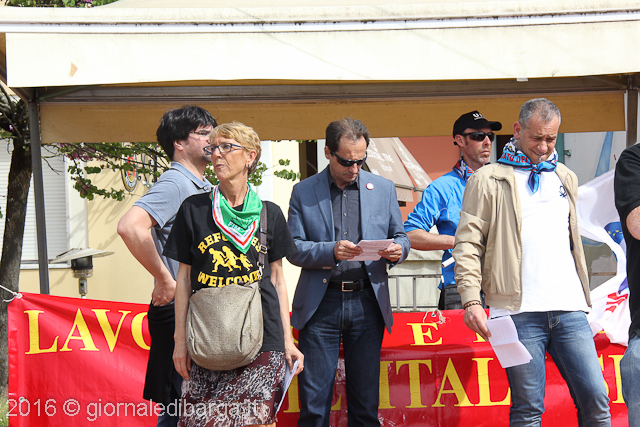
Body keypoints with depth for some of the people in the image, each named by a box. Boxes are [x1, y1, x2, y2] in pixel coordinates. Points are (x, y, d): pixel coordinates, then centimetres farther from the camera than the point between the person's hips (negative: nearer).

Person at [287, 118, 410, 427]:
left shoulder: (383, 189, 11)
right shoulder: (303, 192, 6)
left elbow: (399, 236, 16)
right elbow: (293, 249, 1)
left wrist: (398, 249, -8)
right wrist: (331, 251, -17)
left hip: (367, 303, 2)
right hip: (321, 304, -1)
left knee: (366, 401, 5)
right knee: (314, 401, -2)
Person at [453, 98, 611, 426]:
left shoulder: (566, 179, 21)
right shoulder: (488, 181, 5)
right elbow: (468, 243, -1)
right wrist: (471, 300, -12)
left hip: (569, 309, 4)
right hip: (520, 310, -4)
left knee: (595, 399, -2)